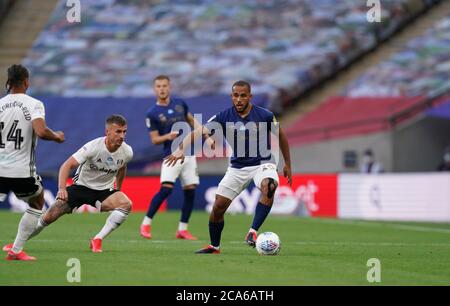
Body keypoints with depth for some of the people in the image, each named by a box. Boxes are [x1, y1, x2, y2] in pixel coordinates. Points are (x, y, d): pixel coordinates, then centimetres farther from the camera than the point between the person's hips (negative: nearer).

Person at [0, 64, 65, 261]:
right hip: (23, 171, -2)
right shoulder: (34, 105, -8)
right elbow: (41, 132, -23)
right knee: (37, 204, 23)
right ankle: (16, 250, 18)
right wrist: (57, 137, -3)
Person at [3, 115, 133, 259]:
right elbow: (67, 165, -26)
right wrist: (62, 189, -40)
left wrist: (117, 192, 24)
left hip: (105, 190, 3)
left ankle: (97, 240, -19)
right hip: (81, 186, -3)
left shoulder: (127, 152, -10)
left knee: (126, 204, -27)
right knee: (50, 216, -12)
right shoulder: (93, 147, -24)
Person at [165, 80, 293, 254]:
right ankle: (214, 247, 21)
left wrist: (287, 165, 12)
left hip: (262, 163, -2)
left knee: (269, 186, -36)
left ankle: (253, 233, -31)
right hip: (237, 167, 2)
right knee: (218, 206, -3)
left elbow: (280, 136, 5)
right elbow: (199, 132, -23)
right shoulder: (223, 117, -11)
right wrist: (181, 149, -41)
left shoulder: (264, 115, -12)